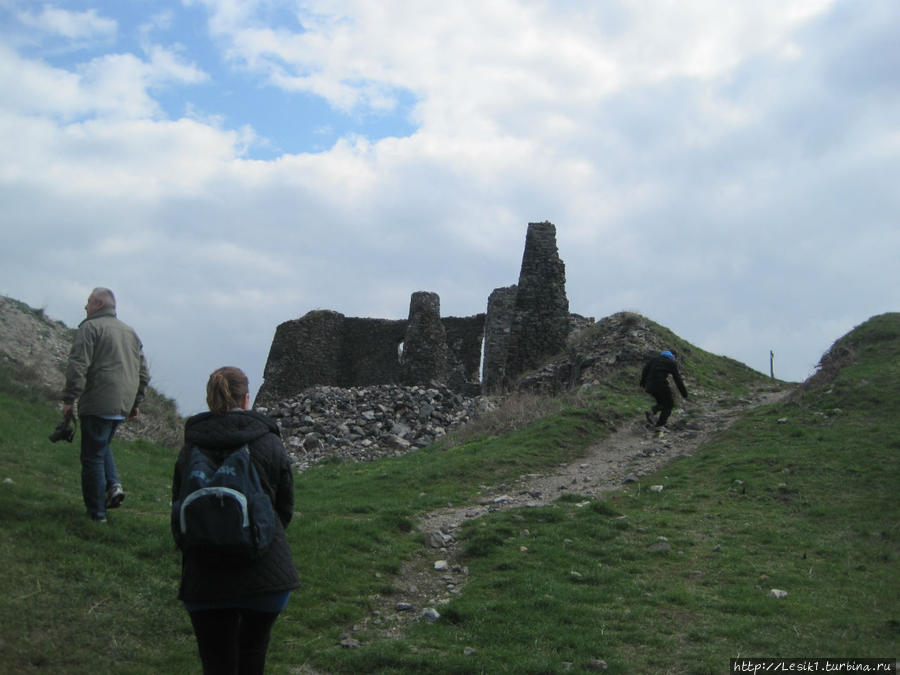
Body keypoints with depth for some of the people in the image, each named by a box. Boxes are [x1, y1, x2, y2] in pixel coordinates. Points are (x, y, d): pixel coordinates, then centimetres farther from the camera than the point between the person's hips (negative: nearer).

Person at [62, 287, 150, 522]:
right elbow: (143, 372, 20)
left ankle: (96, 513, 4)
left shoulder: (90, 327, -4)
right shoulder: (130, 332, 19)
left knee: (92, 457, 1)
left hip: (98, 404, -7)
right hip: (122, 406, 7)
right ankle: (113, 485, 5)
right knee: (102, 446, 25)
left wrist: (69, 399, -11)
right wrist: (136, 402, 25)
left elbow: (77, 366, -14)